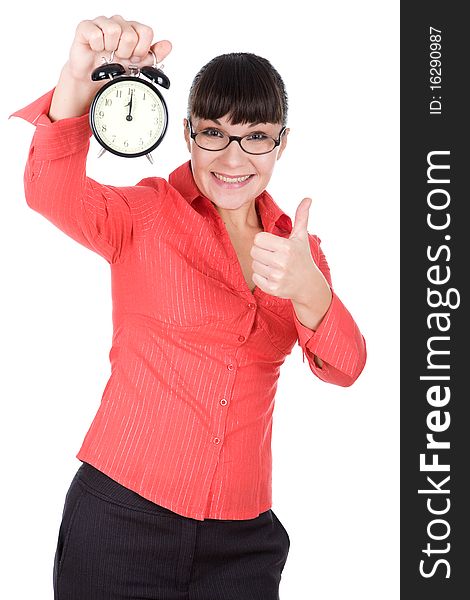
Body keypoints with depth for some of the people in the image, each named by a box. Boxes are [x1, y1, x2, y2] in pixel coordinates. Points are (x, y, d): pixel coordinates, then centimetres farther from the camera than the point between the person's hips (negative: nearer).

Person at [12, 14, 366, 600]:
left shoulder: (295, 245, 9)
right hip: (120, 520, -3)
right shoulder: (148, 212, -2)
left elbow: (344, 368, -6)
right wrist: (81, 74, -40)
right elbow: (53, 192, -23)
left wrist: (306, 289, -28)